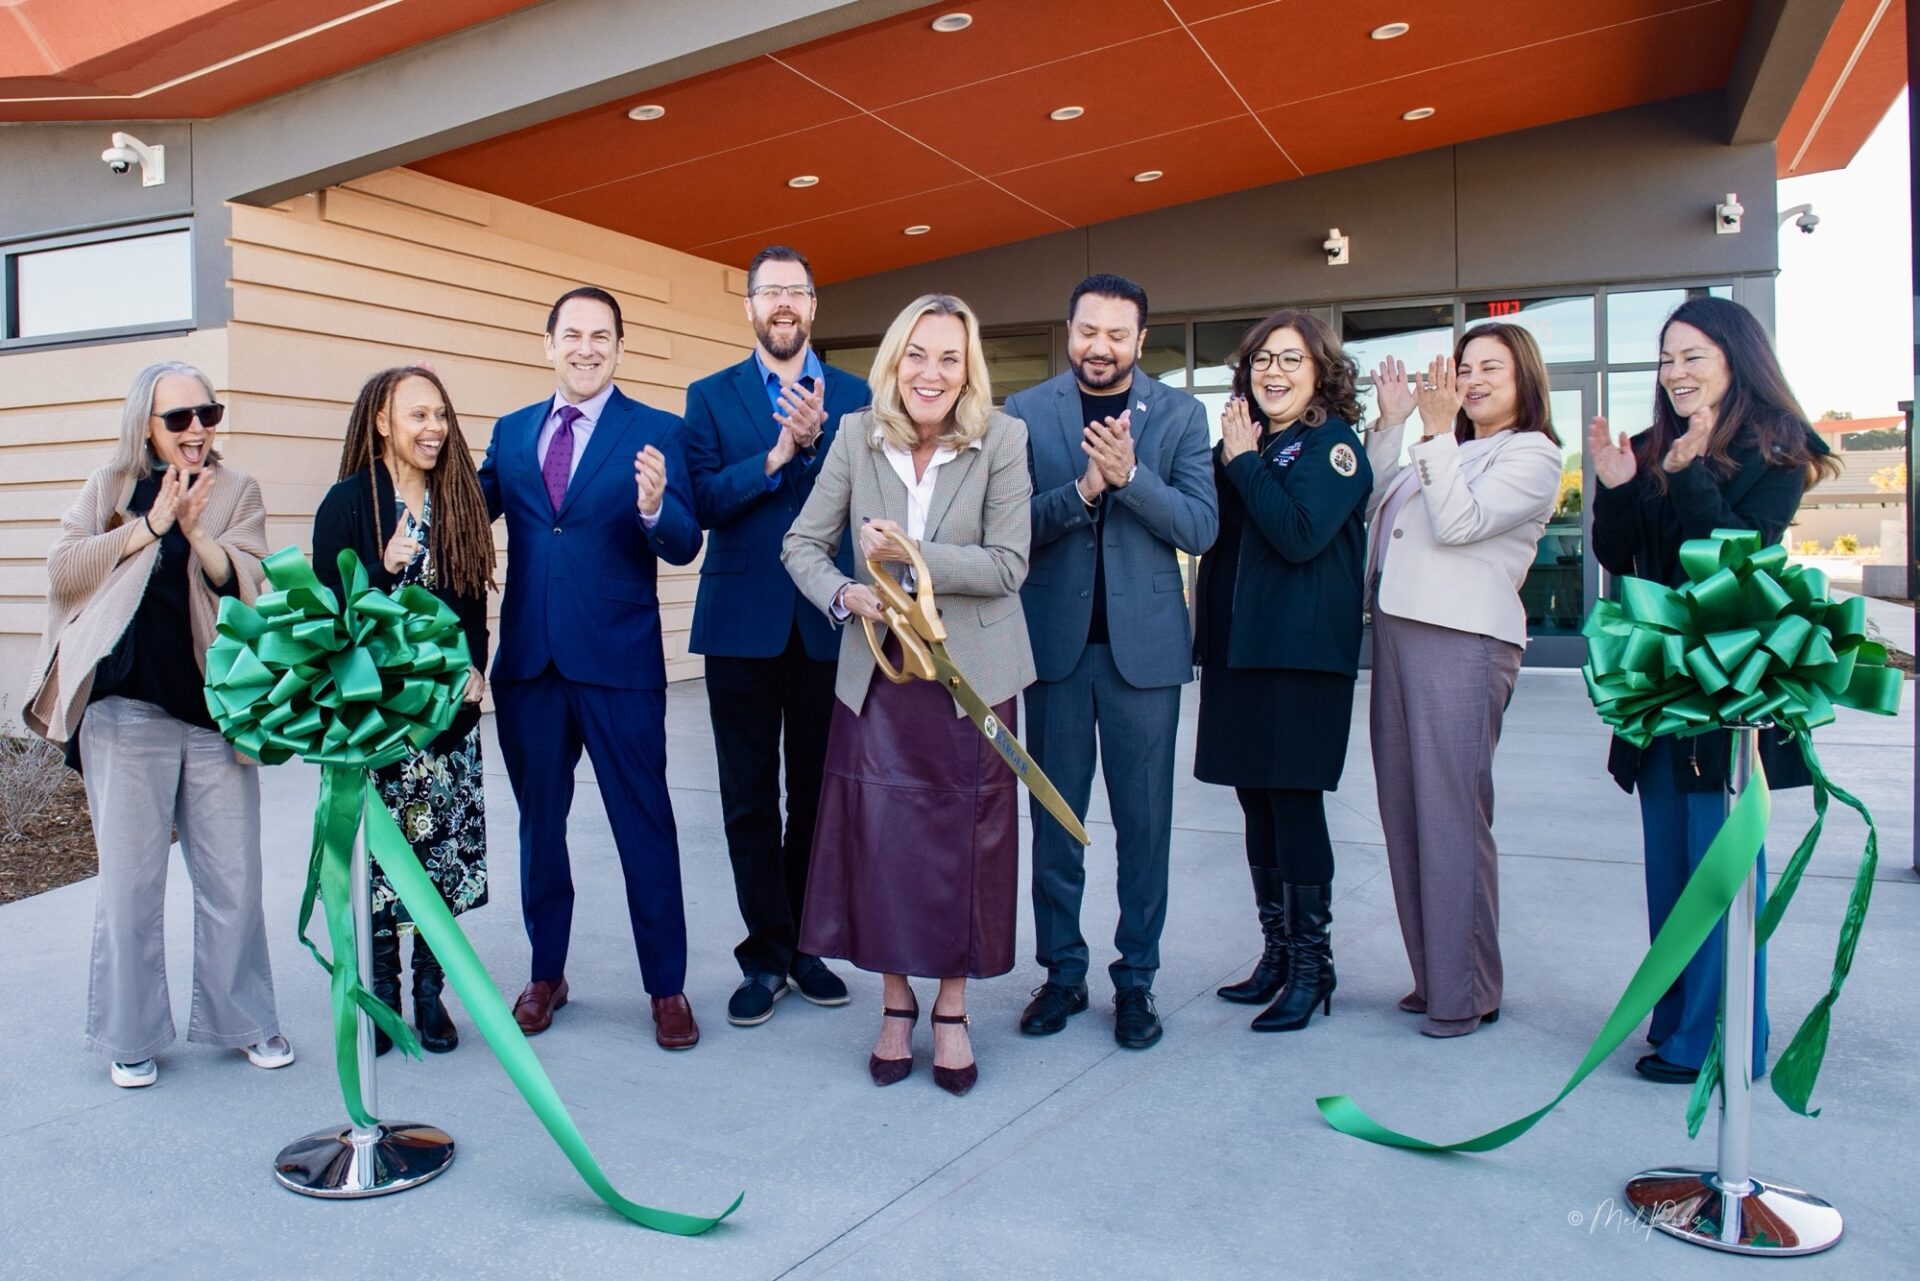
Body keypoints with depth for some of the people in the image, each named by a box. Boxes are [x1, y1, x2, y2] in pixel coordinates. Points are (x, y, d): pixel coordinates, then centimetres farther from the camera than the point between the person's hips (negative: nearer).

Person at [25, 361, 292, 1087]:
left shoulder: (237, 492, 8)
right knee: (130, 882, 5)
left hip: (217, 711, 1)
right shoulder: (110, 488, 8)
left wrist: (196, 529, -18)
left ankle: (242, 1020, 21)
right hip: (127, 713, -1)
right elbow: (63, 569, -4)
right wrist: (149, 524, -11)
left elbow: (250, 584, -4)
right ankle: (130, 1036, 20)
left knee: (233, 879, 6)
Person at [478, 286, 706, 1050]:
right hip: (527, 659, 4)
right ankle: (546, 973, 31)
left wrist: (655, 507, -32)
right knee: (538, 821, 15)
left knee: (644, 824, 2)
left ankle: (666, 987, 15)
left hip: (618, 660, -4)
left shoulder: (657, 432, -2)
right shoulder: (511, 432, 11)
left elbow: (684, 548, -11)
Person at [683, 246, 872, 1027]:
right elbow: (701, 501, -7)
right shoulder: (710, 397, 6)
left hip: (827, 625, 0)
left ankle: (807, 944, 24)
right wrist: (776, 455, -17)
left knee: (817, 793, 9)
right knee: (749, 801, 6)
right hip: (742, 624, 0)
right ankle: (765, 955, 18)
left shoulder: (854, 398, 6)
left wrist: (814, 442, -20)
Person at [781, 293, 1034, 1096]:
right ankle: (897, 1006, 24)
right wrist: (843, 595, -17)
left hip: (971, 674, -1)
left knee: (963, 842, 6)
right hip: (877, 672, 2)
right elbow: (802, 545, 2)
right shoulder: (858, 436, -2)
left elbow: (1009, 565, -12)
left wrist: (913, 555, -22)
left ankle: (952, 1012, 24)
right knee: (881, 840, 4)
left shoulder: (1002, 439, -9)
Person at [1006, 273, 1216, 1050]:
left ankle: (1136, 977, 18)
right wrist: (1081, 489, -21)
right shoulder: (1025, 413, 2)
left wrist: (1130, 474, -21)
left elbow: (1200, 528, -7)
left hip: (1144, 643, 0)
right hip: (1055, 640, 1)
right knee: (1054, 818, 9)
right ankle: (1062, 969, 22)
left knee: (1144, 822, 6)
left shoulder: (1179, 415, 2)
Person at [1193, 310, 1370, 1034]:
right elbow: (1213, 532, 11)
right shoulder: (1243, 444, 14)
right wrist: (1229, 457, 0)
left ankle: (1312, 967, 10)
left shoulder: (1333, 443, -4)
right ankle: (1276, 953, 24)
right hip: (1238, 647, 7)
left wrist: (1245, 460, -12)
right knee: (1257, 800, 11)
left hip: (1302, 650, -7)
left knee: (1294, 803, -3)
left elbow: (1299, 534, -18)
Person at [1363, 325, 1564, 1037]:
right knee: (1405, 810, 8)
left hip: (1461, 640, -8)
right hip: (1397, 631, 8)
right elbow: (1374, 506, 17)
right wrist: (1392, 424, 14)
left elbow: (1457, 522, -12)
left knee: (1451, 812, -7)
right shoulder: (1446, 451, 24)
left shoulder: (1532, 455, 0)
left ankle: (1466, 993, 2)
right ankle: (1432, 975, 18)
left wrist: (1435, 432, -12)